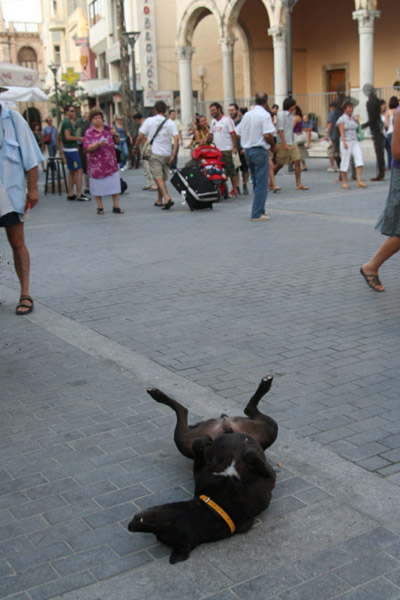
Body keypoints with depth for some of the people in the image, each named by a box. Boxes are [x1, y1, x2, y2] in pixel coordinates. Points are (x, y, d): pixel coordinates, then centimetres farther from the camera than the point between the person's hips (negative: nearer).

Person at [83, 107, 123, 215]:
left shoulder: (108, 128, 6)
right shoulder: (89, 132, -3)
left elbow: (117, 141, 16)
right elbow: (86, 148, -12)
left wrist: (116, 135, -5)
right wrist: (98, 144, -26)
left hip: (111, 162, 2)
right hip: (97, 164, -2)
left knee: (115, 184, 1)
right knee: (98, 186, 4)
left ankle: (116, 206, 9)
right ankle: (100, 207, 16)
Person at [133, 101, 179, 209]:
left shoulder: (149, 121, -2)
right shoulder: (170, 123, 2)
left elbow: (140, 137, -4)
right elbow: (176, 138, -10)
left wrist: (135, 147, 13)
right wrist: (173, 155, -10)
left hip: (154, 153, -3)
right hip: (167, 154, 3)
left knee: (158, 177, -9)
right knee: (162, 178, 15)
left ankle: (167, 198, -26)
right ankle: (159, 201, 22)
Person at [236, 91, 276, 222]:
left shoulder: (247, 115, 8)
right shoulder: (265, 115, -12)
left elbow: (239, 134, 10)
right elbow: (267, 135, -22)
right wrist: (273, 145, -5)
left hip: (247, 150, 7)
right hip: (260, 150, -7)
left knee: (256, 183, 17)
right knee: (262, 184, -3)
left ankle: (260, 210, 25)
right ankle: (257, 214, -4)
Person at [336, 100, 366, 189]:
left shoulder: (353, 119, 14)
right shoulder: (341, 119, -5)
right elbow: (342, 132, -16)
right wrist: (344, 142, -28)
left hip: (355, 142, 5)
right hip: (346, 143, -5)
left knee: (359, 159, -11)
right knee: (345, 162, -2)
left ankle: (359, 181, -14)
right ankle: (344, 182, 8)